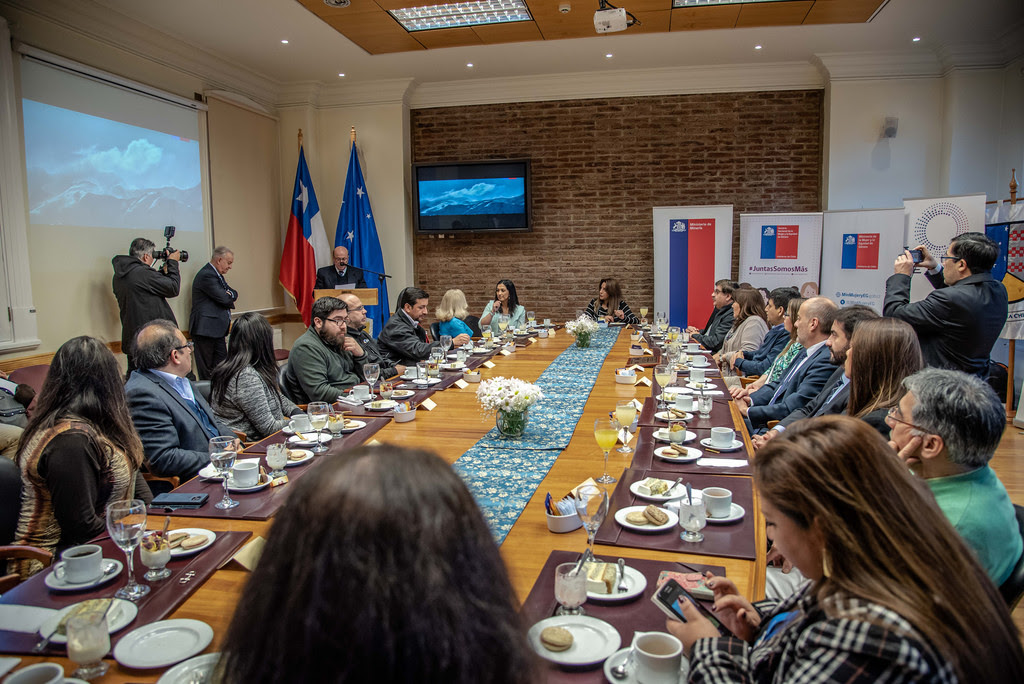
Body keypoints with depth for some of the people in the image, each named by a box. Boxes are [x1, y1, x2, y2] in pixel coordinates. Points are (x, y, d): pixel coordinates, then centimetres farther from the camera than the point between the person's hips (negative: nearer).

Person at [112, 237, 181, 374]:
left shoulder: (119, 276, 11)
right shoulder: (142, 273, -18)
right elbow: (173, 288, -11)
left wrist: (164, 270, 18)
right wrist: (173, 263, 1)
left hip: (131, 338, 9)